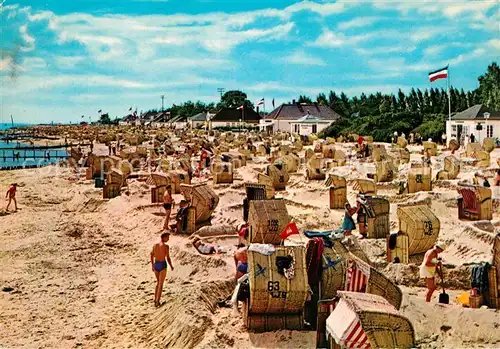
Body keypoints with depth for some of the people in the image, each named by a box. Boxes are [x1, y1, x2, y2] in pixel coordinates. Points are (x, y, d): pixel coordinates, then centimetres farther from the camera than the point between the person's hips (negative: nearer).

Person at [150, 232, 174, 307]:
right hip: (162, 266, -5)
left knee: (158, 282, 24)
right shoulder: (166, 246, -15)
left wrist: (152, 266, 23)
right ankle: (157, 302, 0)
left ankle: (155, 299, 21)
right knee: (160, 284, 2)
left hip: (156, 265, 5)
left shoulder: (154, 245, 2)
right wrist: (171, 266, 3)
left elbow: (151, 256, 10)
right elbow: (168, 258, -14)